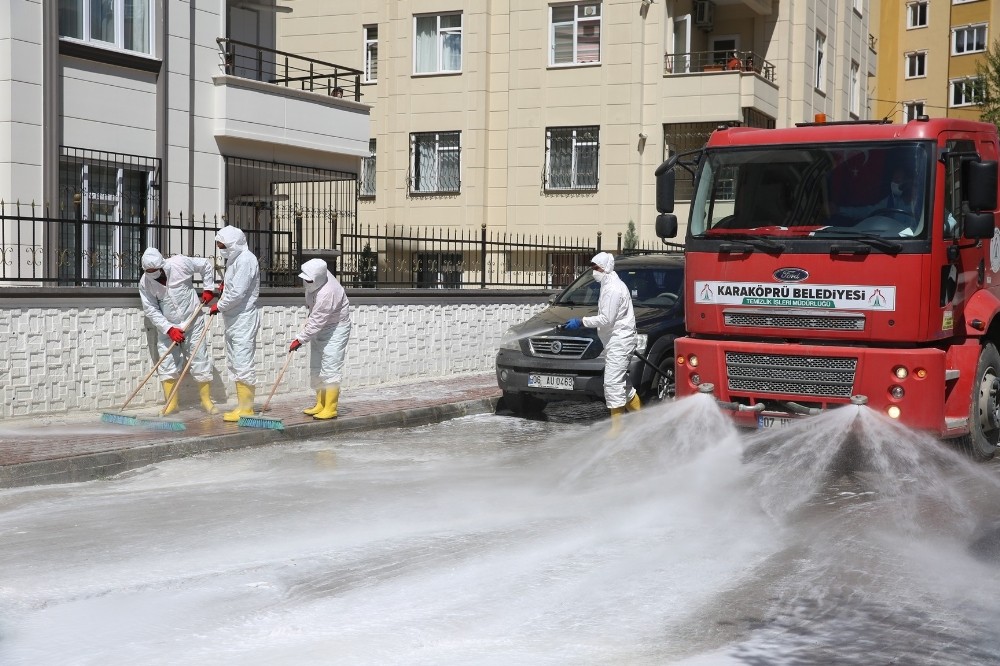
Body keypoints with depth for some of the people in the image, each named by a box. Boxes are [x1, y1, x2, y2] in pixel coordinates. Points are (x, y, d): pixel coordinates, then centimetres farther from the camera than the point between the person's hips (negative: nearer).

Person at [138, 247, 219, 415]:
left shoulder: (180, 264, -16)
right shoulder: (145, 283, -10)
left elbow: (206, 264, -1)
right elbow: (151, 310, -10)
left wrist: (208, 289, -2)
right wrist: (169, 329, -18)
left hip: (192, 323, -2)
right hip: (166, 328, 2)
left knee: (200, 361, 2)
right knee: (167, 366, -2)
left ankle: (207, 401, 12)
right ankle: (171, 404, 7)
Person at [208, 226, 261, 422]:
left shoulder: (246, 260, -16)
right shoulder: (234, 259, 16)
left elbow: (237, 293, -22)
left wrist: (218, 307, -10)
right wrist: (223, 285, 10)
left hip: (244, 319, -11)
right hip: (233, 320, 11)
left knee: (243, 364, -9)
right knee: (233, 364, 13)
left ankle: (246, 408, -5)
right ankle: (243, 406, 19)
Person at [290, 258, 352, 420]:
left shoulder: (327, 294, -35)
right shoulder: (317, 277, -10)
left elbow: (316, 322, -32)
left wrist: (300, 340, -26)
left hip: (335, 329, -10)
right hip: (320, 329, 10)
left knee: (330, 369, -12)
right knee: (316, 368, 12)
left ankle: (330, 409, -10)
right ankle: (320, 405, 19)